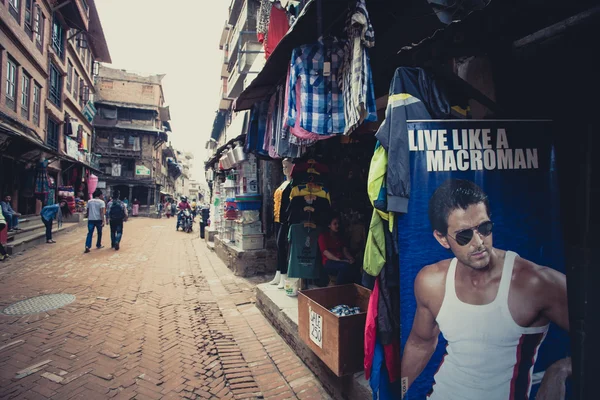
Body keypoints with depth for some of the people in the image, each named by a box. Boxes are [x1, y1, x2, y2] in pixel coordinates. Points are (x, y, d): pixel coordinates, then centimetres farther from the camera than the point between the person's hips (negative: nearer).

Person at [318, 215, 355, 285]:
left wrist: (351, 258, -9)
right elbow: (325, 252, -8)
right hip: (329, 262, -5)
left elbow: (345, 250, 13)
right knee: (345, 266, -35)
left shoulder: (339, 236, 24)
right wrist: (339, 260, -21)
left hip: (341, 261, 5)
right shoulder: (323, 236, 6)